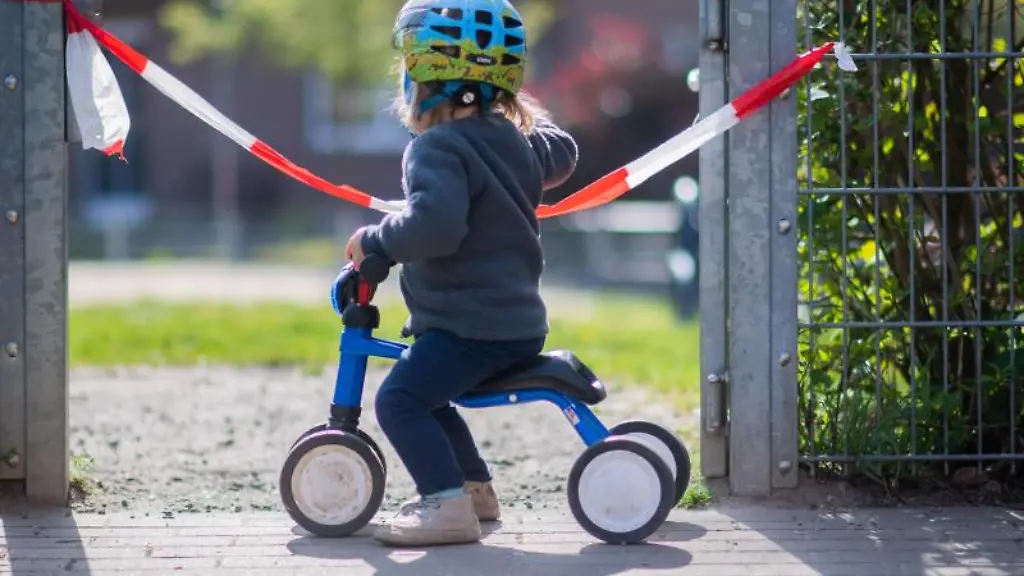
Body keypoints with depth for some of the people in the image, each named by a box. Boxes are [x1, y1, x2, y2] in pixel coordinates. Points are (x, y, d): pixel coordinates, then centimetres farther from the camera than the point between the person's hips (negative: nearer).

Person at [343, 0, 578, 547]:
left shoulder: (437, 148, -16)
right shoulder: (513, 140, 13)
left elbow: (434, 226, -32)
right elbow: (560, 154, 35)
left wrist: (373, 240, -18)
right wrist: (528, 115, 50)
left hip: (472, 327, -10)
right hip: (518, 318, 10)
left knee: (399, 399, -19)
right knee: (426, 395, 27)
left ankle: (448, 505, -27)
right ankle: (474, 488, 34)